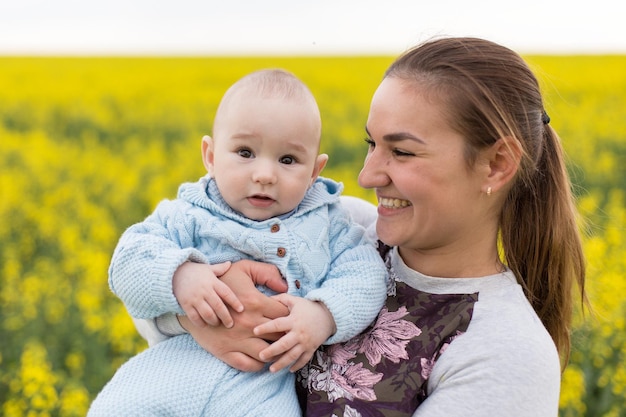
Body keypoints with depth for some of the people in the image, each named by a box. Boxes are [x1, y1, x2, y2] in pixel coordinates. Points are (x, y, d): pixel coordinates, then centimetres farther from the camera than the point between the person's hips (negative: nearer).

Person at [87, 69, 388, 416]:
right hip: (181, 358, 0)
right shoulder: (191, 216, 5)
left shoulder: (326, 223, 7)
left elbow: (367, 277, 0)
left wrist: (324, 316, -19)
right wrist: (178, 276, -22)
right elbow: (129, 261, -2)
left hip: (265, 379, 0)